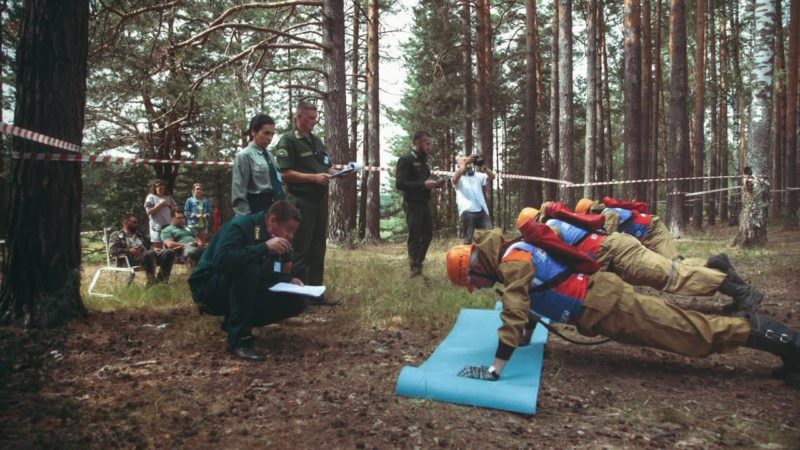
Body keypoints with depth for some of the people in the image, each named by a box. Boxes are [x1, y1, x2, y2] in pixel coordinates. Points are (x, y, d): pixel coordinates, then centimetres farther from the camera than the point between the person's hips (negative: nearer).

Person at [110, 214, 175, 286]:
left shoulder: (140, 235, 35)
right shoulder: (118, 236, 15)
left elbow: (149, 245, 32)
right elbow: (113, 251, -1)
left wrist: (154, 249, 6)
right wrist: (128, 251, -19)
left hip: (147, 255, 6)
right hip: (132, 259, -6)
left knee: (169, 252, -19)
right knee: (150, 253, -40)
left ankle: (161, 279, -26)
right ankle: (151, 282, -37)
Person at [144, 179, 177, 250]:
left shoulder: (168, 197, 16)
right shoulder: (151, 197, 3)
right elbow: (149, 212, -6)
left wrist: (169, 205, -1)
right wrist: (160, 204, -9)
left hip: (168, 225, 4)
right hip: (157, 225, -4)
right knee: (157, 248, -4)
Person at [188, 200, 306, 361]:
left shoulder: (274, 235, 1)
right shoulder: (240, 226, -23)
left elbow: (265, 274, 9)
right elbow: (221, 261, -40)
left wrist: (288, 280, -10)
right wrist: (264, 247, -39)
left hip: (241, 291, 8)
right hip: (208, 288, -7)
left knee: (296, 302, -7)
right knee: (248, 268, -38)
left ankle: (234, 322, 5)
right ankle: (238, 340, -28)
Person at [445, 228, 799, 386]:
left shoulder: (512, 258, -21)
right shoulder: (510, 256, 9)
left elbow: (514, 311, -30)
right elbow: (528, 298, 26)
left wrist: (495, 369, -31)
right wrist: (525, 333, 30)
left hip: (604, 305, -9)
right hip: (596, 301, 9)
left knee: (693, 334, 1)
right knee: (676, 325, 19)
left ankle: (770, 335, 13)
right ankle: (763, 332, 30)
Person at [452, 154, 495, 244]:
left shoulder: (477, 175, 23)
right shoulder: (458, 176, 10)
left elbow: (492, 177, 10)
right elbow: (455, 178, -15)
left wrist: (483, 166, -4)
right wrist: (465, 164, -18)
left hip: (481, 210, 4)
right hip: (467, 211, -4)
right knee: (468, 238, -4)